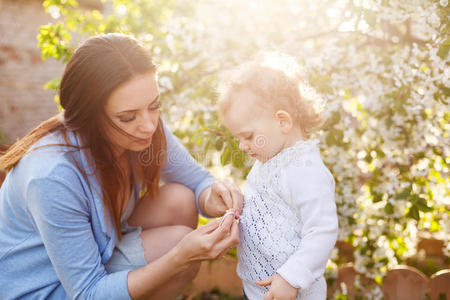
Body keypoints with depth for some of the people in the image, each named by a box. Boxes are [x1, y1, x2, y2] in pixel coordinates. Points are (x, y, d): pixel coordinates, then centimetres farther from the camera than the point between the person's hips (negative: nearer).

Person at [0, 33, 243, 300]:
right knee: (178, 241, -22)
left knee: (179, 201, -14)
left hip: (98, 247, 7)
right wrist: (180, 257, -38)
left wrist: (211, 196, -28)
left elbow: (196, 179, -3)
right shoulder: (51, 176, -36)